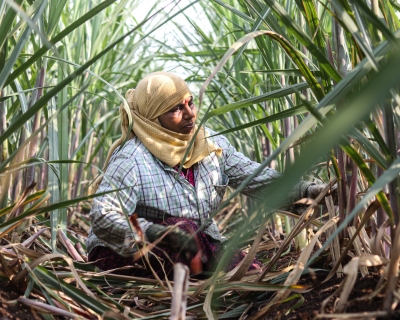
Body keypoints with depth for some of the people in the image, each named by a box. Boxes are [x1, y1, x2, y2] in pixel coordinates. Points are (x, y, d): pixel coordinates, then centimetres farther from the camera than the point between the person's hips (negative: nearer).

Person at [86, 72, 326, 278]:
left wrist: (305, 189, -16)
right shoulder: (132, 159, -23)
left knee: (252, 272, -14)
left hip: (195, 247, 6)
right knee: (184, 227, -34)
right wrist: (157, 233, -46)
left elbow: (254, 177, -2)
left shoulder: (212, 144, -3)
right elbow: (103, 217, -31)